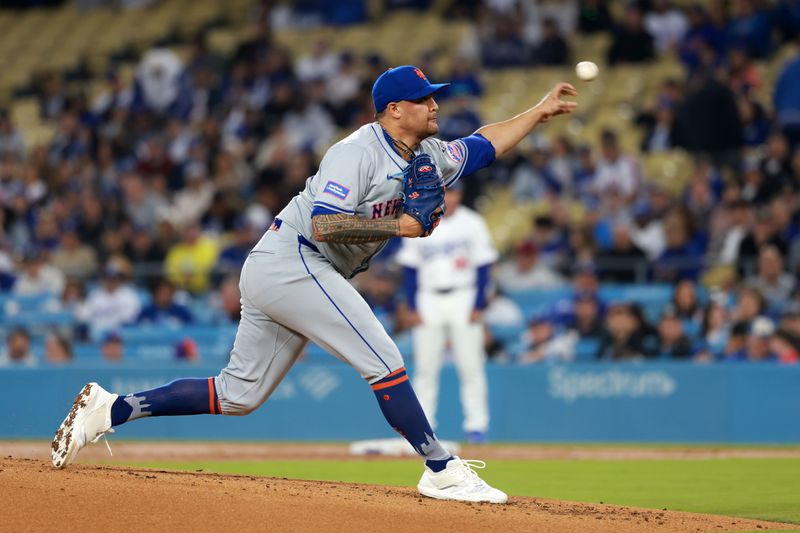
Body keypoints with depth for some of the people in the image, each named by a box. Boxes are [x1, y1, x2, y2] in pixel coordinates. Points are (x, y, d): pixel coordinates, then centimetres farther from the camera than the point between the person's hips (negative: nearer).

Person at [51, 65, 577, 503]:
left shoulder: (425, 158, 14)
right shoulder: (359, 151, -14)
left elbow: (482, 146, 28)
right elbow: (323, 224, -24)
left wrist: (539, 113, 23)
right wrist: (403, 225, -23)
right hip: (291, 261, -10)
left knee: (238, 395, 10)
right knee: (383, 361, -12)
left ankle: (110, 409, 11)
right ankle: (442, 471, -7)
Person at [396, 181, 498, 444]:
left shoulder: (472, 223, 1)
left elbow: (483, 267, 0)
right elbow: (410, 268, 7)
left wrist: (478, 306, -8)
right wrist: (413, 307, 0)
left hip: (463, 299, -2)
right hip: (428, 301, 2)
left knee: (471, 367, -5)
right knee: (425, 368, 1)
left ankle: (476, 425, -2)